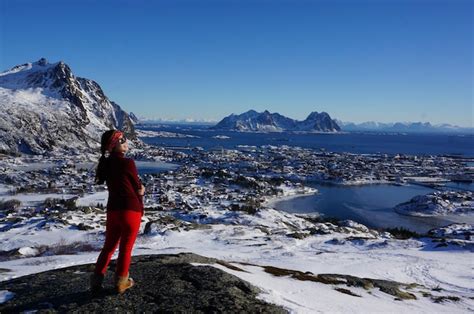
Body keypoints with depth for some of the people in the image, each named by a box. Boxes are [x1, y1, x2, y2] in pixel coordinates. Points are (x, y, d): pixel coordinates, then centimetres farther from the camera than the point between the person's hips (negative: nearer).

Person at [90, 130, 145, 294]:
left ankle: (97, 280, 20)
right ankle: (121, 282, 19)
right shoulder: (128, 163, -15)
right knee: (126, 248, 9)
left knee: (109, 246, 20)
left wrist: (139, 189, 2)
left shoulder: (106, 164, 7)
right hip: (131, 210, -6)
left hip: (112, 210, 6)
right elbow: (138, 188, -5)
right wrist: (140, 208, 11)